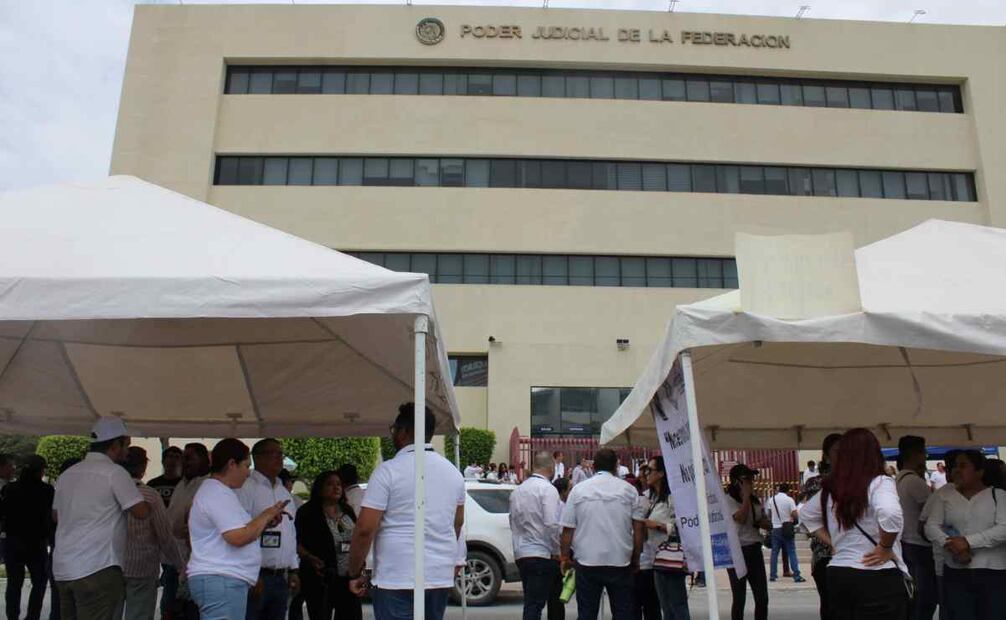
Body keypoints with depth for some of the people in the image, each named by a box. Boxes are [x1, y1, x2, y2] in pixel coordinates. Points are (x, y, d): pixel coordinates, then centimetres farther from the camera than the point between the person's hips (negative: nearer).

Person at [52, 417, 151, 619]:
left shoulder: (67, 474, 14)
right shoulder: (114, 472, -10)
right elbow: (141, 512, -14)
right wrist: (148, 502, 8)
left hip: (62, 569, 8)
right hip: (97, 570, -8)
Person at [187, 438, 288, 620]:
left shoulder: (213, 490, 21)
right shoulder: (218, 494, -13)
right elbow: (238, 537, -21)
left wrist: (264, 524, 14)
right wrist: (266, 515, -8)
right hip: (221, 580, -11)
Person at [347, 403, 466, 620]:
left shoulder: (388, 471, -10)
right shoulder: (453, 472, 9)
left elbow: (365, 528, -14)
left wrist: (354, 572, -2)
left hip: (397, 578, -6)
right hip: (441, 577, 6)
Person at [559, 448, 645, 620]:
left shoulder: (578, 489, 1)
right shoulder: (628, 490, 2)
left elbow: (567, 529, 0)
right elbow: (638, 529, 1)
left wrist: (565, 557, 11)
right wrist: (636, 559, 11)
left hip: (587, 562, 0)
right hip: (620, 562, 0)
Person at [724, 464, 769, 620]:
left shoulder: (755, 500, 12)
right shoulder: (728, 500, -9)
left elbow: (768, 524, 16)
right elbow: (741, 518, -23)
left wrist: (760, 522, -7)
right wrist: (746, 495, -16)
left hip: (755, 549, 6)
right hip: (737, 551, -6)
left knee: (762, 598, 7)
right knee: (739, 599, -1)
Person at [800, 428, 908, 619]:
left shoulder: (831, 488, 8)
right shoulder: (879, 483, -10)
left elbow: (806, 514, 23)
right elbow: (890, 513, -31)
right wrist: (885, 548, -16)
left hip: (837, 574, 6)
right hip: (877, 579, -6)